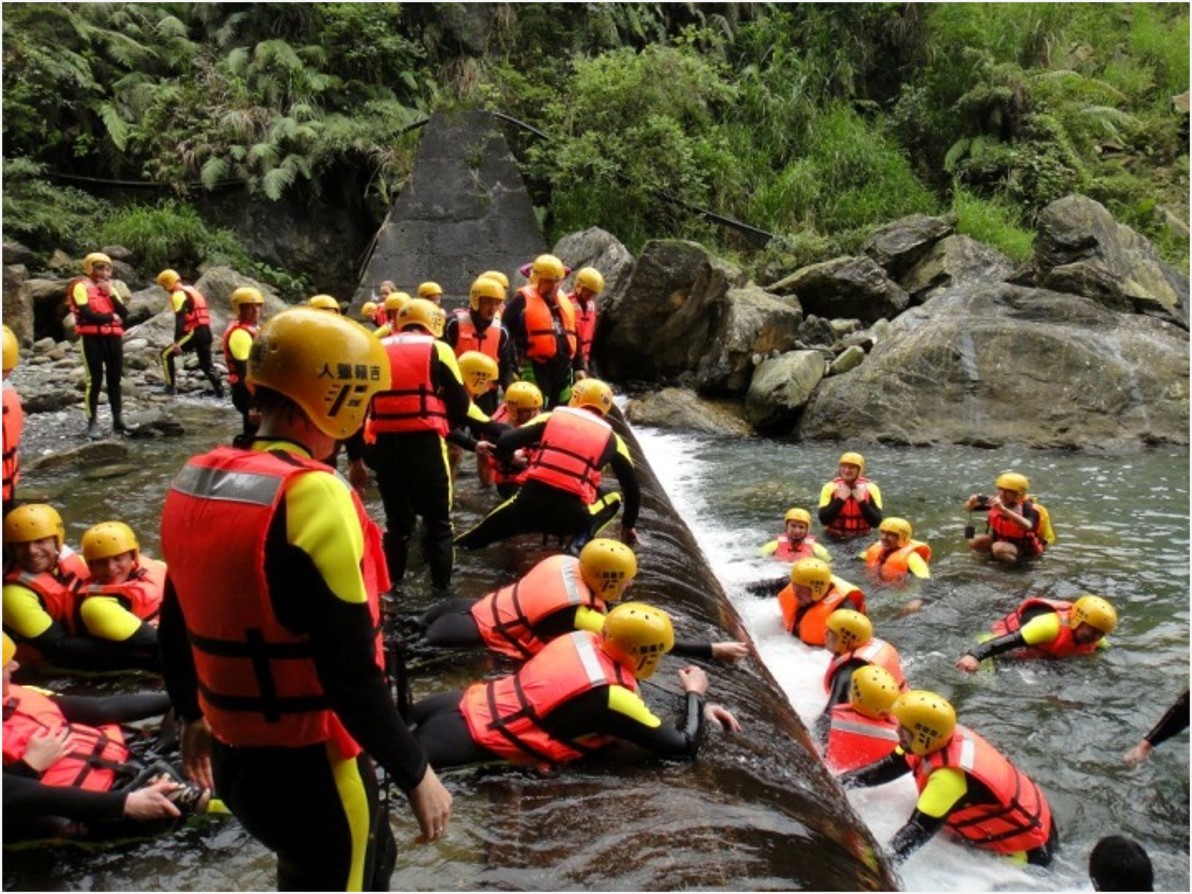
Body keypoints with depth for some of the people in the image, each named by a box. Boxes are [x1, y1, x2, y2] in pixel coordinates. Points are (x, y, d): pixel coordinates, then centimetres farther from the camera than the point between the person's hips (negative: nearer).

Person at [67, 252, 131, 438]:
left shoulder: (110, 288, 17)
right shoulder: (81, 287, -3)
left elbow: (124, 313, 6)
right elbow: (86, 315, -15)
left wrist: (111, 294, -5)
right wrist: (111, 317, -3)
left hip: (113, 337, 6)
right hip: (92, 338, -6)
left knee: (115, 379, 7)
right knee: (95, 380, -5)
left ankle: (118, 420, 12)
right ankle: (92, 422, 1)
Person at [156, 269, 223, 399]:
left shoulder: (178, 295, -8)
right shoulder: (192, 290, 21)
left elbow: (179, 320, -18)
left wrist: (176, 342, -21)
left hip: (194, 333, -8)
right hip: (206, 331, 8)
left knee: (166, 355, 4)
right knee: (206, 364, 19)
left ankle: (171, 387, 3)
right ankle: (219, 390, 12)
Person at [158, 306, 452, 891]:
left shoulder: (194, 483, 1)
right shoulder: (312, 496, -25)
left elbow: (175, 629, 12)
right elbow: (350, 672, -26)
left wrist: (194, 716, 27)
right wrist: (416, 776, -15)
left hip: (234, 755, 8)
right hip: (310, 766, -8)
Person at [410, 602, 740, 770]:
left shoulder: (585, 639, 4)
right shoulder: (609, 696, -18)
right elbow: (684, 747, -11)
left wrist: (700, 708, 17)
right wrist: (695, 694, 7)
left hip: (473, 701, 8)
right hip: (477, 735, -8)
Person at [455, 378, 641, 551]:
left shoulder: (551, 417, 14)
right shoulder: (611, 439, 15)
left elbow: (504, 445, 7)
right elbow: (633, 488, 18)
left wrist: (510, 459, 31)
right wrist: (628, 526, 33)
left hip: (529, 503, 2)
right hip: (572, 515, -2)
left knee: (487, 529, 30)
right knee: (614, 499, 26)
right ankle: (581, 539, 5)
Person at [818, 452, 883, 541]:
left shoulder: (870, 489, -5)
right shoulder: (830, 487, -6)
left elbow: (876, 522, -12)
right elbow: (823, 520, -15)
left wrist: (862, 501, -20)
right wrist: (840, 499, -20)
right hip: (834, 539, 0)